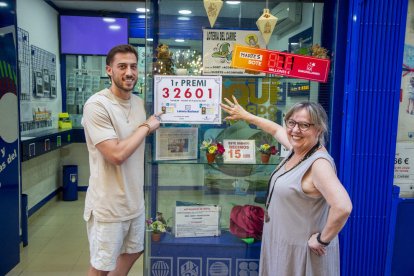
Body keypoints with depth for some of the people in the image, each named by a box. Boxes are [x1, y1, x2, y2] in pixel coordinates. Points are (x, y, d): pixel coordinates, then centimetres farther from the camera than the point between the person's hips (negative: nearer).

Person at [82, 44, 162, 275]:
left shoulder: (140, 102, 5)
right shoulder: (97, 105, -19)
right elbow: (117, 154, -27)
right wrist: (146, 127, -17)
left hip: (135, 201, 8)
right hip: (109, 206, -7)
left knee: (133, 252, 24)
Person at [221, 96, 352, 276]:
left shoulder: (319, 163, -26)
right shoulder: (297, 149, -1)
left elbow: (343, 207, -37)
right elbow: (275, 129, 17)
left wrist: (323, 240, -25)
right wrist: (245, 115, 26)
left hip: (301, 250, -8)